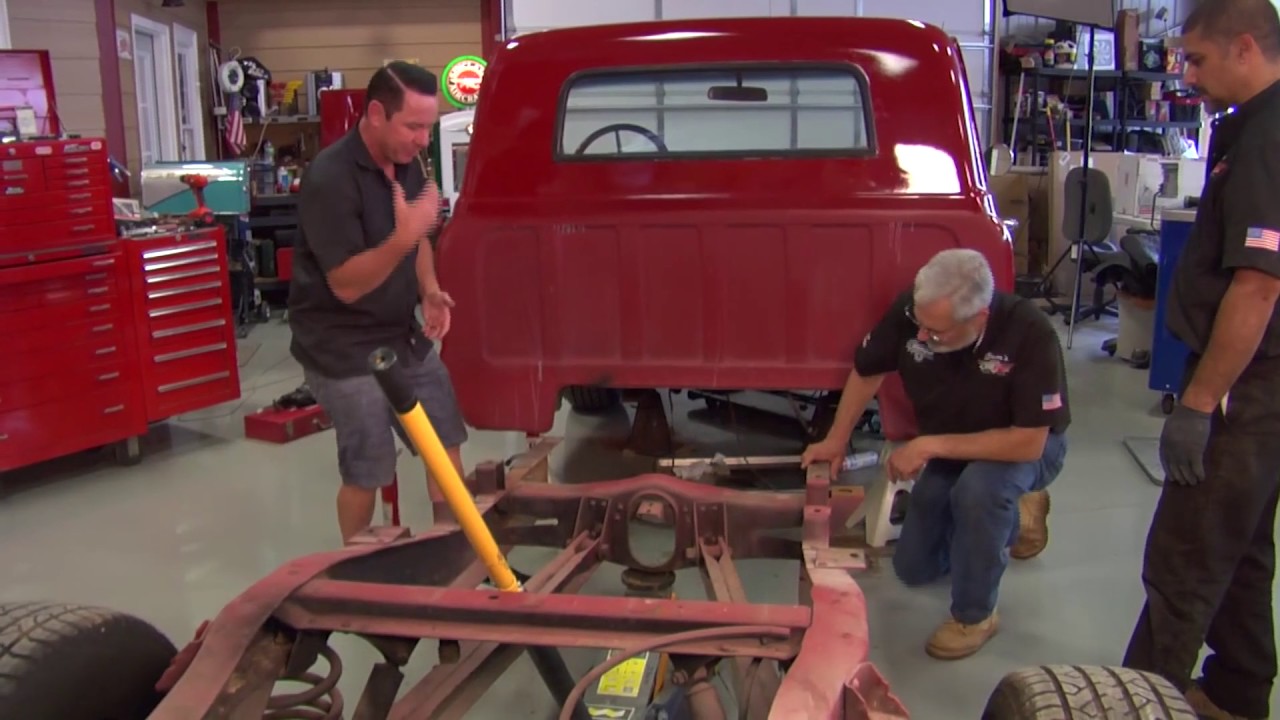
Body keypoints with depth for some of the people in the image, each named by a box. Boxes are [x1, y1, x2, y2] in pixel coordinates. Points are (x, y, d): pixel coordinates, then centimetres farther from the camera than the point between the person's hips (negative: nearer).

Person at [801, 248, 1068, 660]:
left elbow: (1028, 442, -37)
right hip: (948, 451, 5)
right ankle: (1014, 517, 31)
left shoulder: (1029, 333, -37)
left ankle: (974, 616, -14)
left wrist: (930, 446, -35)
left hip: (1027, 445, -5)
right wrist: (837, 439, -5)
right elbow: (867, 371, -6)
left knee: (978, 488, -39)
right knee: (913, 568, 10)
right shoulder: (911, 310, -27)